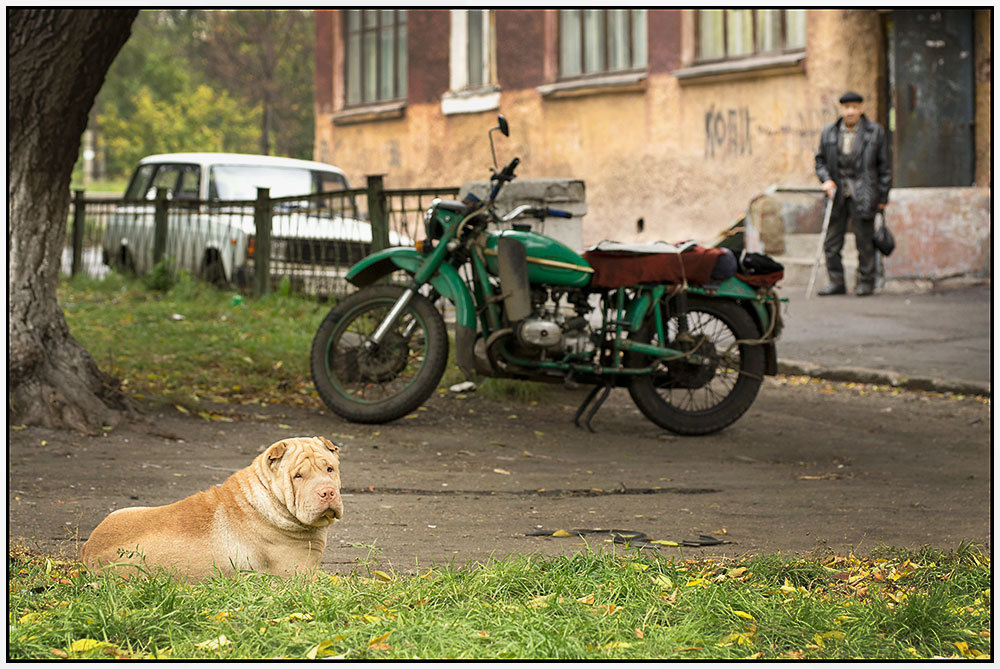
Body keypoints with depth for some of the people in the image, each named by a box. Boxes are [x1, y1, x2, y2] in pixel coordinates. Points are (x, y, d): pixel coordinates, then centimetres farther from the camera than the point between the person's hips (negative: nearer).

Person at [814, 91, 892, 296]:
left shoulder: (875, 132, 2)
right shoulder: (829, 133, 8)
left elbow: (883, 166, 4)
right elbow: (820, 160, 14)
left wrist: (883, 197, 1)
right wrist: (826, 180, -5)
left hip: (862, 195, -3)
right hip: (837, 194, 3)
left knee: (864, 241, -1)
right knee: (831, 242, 1)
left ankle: (866, 283, 8)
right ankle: (836, 283, 9)